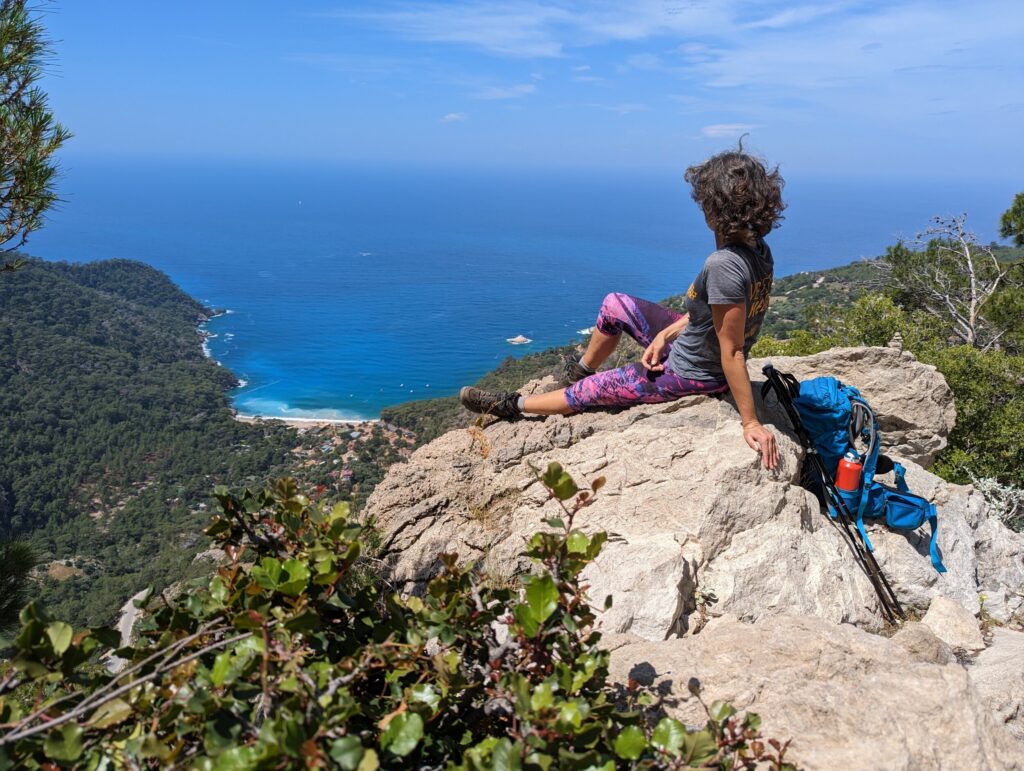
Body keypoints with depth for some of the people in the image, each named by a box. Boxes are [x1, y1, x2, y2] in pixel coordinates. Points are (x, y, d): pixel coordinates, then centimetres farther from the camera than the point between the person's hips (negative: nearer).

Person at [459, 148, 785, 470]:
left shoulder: (724, 265, -36)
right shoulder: (757, 248, -7)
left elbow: (733, 352, -31)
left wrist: (751, 423, -25)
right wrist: (666, 334, -5)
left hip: (691, 374, -8)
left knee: (592, 391, 8)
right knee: (613, 304, 16)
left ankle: (511, 405, 28)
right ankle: (580, 370, 40)